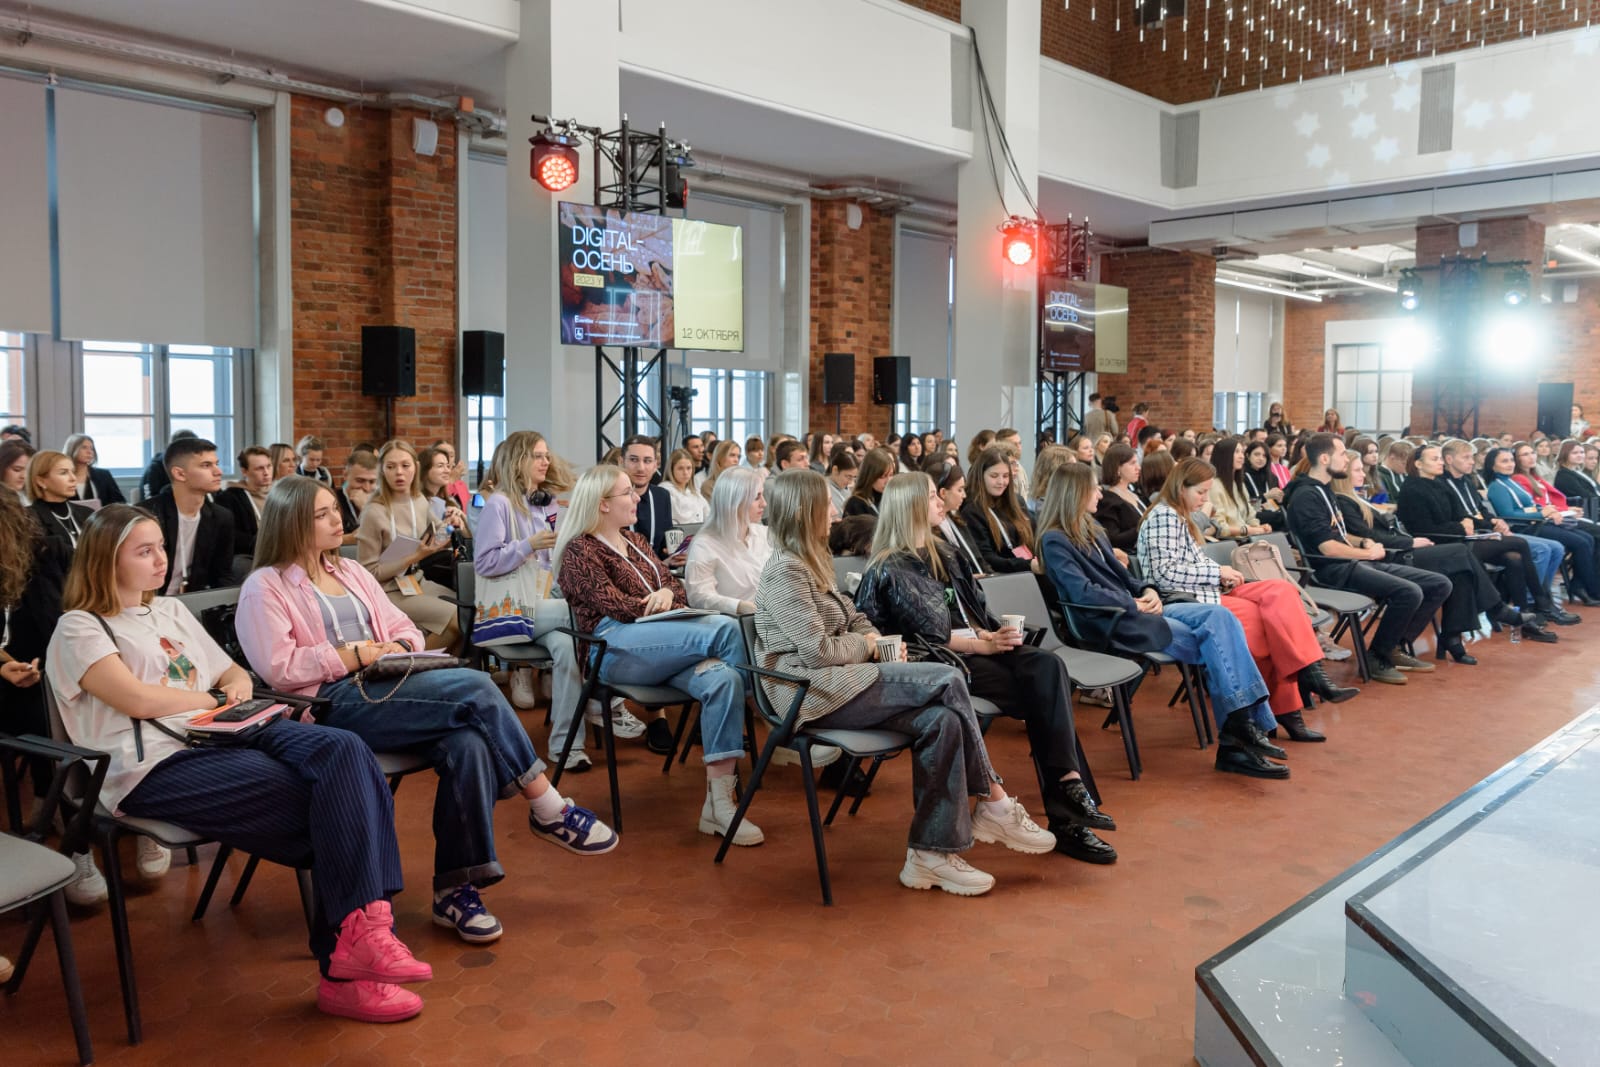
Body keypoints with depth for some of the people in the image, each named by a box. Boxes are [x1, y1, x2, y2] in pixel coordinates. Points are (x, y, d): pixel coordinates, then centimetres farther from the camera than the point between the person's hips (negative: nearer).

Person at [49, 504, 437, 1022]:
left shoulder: (172, 612, 27)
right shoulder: (79, 629, 5)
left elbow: (234, 673, 30)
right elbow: (137, 698, -12)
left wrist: (239, 687, 5)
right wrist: (216, 699, 0)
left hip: (223, 738, 7)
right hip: (159, 766, -6)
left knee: (345, 751, -27)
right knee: (333, 804, -27)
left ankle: (363, 928, -30)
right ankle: (351, 953, -18)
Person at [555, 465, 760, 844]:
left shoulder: (636, 541, 27)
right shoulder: (579, 551, 5)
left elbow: (676, 585, 19)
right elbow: (612, 605, -8)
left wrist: (667, 594, -4)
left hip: (661, 647, 6)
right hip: (615, 647, -6)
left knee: (721, 678, -28)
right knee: (724, 629, -28)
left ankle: (719, 802, -30)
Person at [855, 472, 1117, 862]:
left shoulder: (942, 553, 20)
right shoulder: (889, 569, -5)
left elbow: (975, 608, 16)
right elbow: (927, 633, -12)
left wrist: (995, 634, -5)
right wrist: (985, 644, -14)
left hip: (977, 646, 7)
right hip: (941, 662, -7)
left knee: (1048, 668, -24)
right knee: (1041, 695, -25)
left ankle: (1068, 784, -33)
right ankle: (1065, 814, -23)